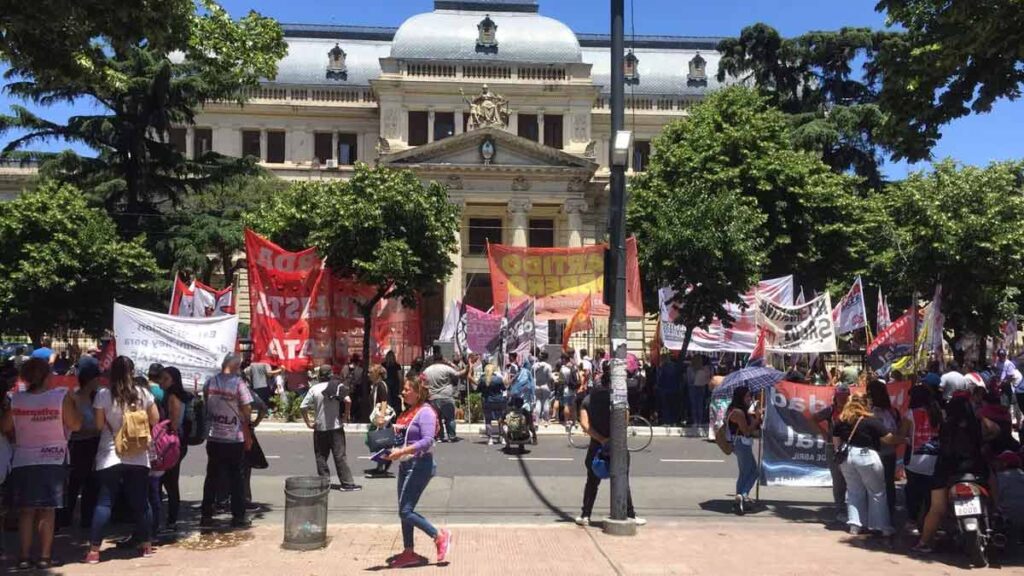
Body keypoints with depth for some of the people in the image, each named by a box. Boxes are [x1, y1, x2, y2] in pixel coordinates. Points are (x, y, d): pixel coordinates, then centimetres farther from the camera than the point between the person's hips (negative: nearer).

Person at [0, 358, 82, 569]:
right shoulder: (61, 396, -12)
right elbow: (75, 424, -11)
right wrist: (72, 402, 3)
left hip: (22, 462, 3)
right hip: (52, 462, -2)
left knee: (26, 511, 10)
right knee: (47, 511, 4)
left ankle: (24, 557, 11)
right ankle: (45, 557, 5)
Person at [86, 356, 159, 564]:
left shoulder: (103, 394, -6)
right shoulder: (143, 393, 0)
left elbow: (99, 424, -2)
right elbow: (155, 419, 5)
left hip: (110, 455, -2)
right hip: (138, 456, 2)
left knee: (104, 501, 2)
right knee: (140, 501, 11)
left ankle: (94, 550, 1)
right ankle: (146, 544, 18)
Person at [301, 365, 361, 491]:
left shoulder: (314, 389, -1)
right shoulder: (337, 386, -4)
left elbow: (303, 407, -6)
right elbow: (348, 401, -18)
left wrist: (308, 423, 3)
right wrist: (346, 416, -6)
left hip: (319, 428, 1)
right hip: (336, 426, -1)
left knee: (321, 456, 11)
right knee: (340, 456, 2)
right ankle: (347, 483, 2)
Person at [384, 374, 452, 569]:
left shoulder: (425, 412, -15)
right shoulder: (410, 411, 12)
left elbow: (427, 441, -24)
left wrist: (401, 451, -29)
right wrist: (396, 431, 3)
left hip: (419, 465, -9)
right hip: (406, 465, 9)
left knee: (405, 511, -9)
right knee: (404, 511, 12)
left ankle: (440, 536, 2)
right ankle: (408, 552, 22)